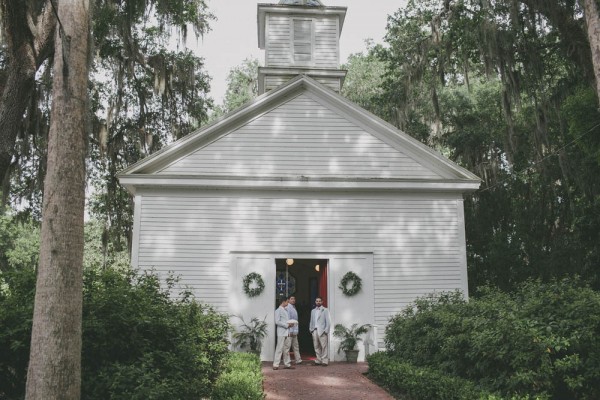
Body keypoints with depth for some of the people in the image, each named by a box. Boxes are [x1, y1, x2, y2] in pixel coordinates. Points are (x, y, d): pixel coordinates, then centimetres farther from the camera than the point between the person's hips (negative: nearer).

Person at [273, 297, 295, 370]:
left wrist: (290, 323, 3)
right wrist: (287, 325, -15)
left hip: (288, 332, 8)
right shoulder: (278, 310, -5)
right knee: (279, 349, -8)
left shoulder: (286, 310, 19)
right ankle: (275, 365, -5)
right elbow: (277, 322, -14)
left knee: (287, 349, 10)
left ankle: (287, 364, 14)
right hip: (281, 332, -8)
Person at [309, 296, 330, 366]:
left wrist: (326, 330, -8)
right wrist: (311, 329, 7)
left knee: (324, 346, -8)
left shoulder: (325, 310, 5)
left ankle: (324, 361, -6)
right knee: (316, 347, 4)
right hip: (314, 331, 4)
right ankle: (318, 360, 10)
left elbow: (327, 321, 0)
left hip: (322, 331, -4)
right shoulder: (313, 311, 18)